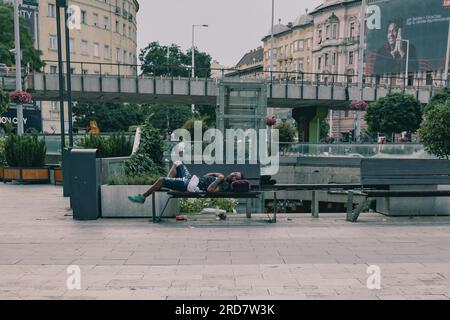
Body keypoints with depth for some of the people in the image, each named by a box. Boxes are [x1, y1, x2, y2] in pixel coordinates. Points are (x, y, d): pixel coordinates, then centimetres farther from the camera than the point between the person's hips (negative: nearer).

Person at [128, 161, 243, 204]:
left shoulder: (225, 185, -17)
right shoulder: (223, 178, 12)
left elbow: (209, 189, -33)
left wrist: (219, 179, -26)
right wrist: (216, 174, 7)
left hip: (188, 186, -10)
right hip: (190, 177, 10)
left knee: (161, 180, -14)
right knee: (177, 163, 24)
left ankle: (142, 197, 6)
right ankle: (167, 184, 19)